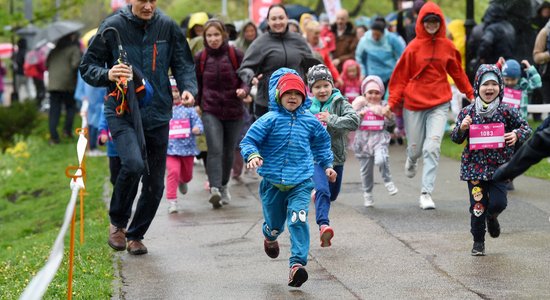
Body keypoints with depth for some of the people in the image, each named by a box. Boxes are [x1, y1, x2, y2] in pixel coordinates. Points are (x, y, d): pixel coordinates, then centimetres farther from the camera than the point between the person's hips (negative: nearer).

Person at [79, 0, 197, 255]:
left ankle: (136, 234, 30)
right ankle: (117, 222, -2)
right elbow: (87, 67, 0)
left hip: (157, 114, 3)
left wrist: (188, 88, -14)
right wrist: (107, 74, -21)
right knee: (133, 164, -27)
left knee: (155, 183, 8)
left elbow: (184, 64, 7)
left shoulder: (167, 27, 1)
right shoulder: (113, 27, -5)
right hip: (122, 112, -3)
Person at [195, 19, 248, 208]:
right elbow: (197, 84, 12)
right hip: (210, 111, -1)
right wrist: (197, 104, 11)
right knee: (215, 149, -19)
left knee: (229, 152, 13)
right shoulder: (200, 58, 2)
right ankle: (214, 188, -28)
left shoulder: (235, 55, -3)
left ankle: (223, 185, 33)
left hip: (233, 111, 1)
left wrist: (243, 90, -18)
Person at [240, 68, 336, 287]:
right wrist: (252, 155, -25)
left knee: (298, 220, -19)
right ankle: (270, 237, 53)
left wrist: (327, 165, 24)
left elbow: (321, 143, 22)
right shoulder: (270, 120, -7)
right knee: (275, 223, 15)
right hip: (273, 181, 0)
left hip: (300, 181, 0)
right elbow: (248, 141, -6)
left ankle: (297, 264, -22)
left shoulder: (310, 121, 3)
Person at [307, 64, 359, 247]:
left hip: (336, 156, 1)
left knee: (332, 194, 19)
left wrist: (331, 120, -24)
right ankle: (323, 225, -31)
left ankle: (318, 195, 53)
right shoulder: (308, 107, 2)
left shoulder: (340, 103, -6)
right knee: (322, 189, -23)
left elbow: (354, 121, -22)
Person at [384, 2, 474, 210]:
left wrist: (470, 94, 20)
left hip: (439, 104, 1)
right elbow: (401, 76, 0)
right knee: (415, 147, 9)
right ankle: (411, 161, 48)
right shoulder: (414, 47, -3)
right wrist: (392, 102, -6)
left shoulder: (447, 46, 4)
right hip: (413, 103, 0)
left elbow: (457, 72, 17)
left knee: (432, 147, -13)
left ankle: (426, 193, -10)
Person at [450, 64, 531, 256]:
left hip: (499, 166, 0)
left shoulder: (507, 112, -3)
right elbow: (456, 139, 4)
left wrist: (517, 135, -15)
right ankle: (478, 241, 21)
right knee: (477, 205, 2)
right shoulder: (468, 112, -3)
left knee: (498, 202, -7)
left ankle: (491, 217, 30)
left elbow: (526, 128, 7)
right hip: (475, 166, 0)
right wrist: (461, 128, -17)